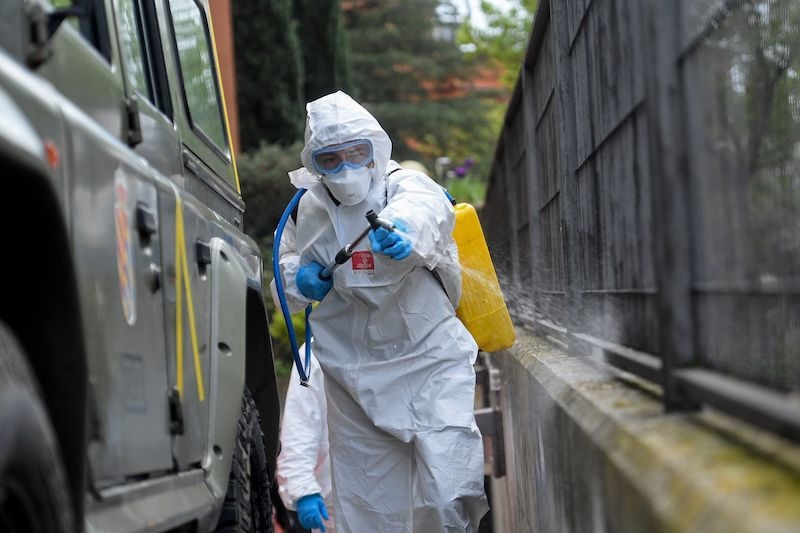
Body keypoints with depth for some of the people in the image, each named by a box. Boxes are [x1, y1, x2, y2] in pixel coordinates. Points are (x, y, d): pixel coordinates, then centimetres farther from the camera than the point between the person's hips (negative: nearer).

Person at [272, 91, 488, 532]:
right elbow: (289, 257, 24)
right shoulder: (311, 209, 4)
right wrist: (298, 278, -1)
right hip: (355, 371, 4)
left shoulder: (405, 185, -9)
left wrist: (403, 227, -59)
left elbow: (427, 206, -35)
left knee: (449, 496, -13)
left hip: (429, 359, -3)